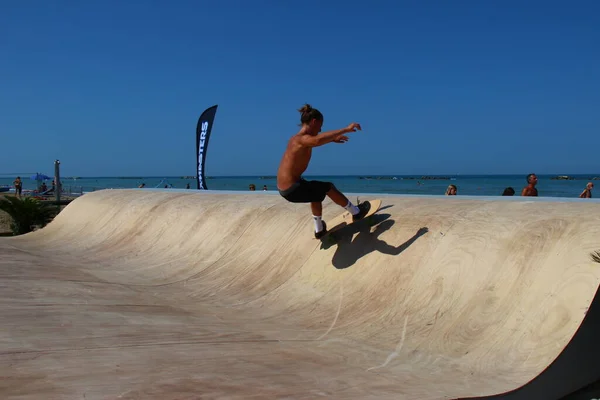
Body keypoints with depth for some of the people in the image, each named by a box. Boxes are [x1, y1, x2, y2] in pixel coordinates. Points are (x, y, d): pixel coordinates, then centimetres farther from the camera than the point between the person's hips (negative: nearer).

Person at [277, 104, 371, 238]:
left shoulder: (296, 138, 10)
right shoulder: (302, 139, -20)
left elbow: (315, 140, 35)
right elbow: (318, 140, -45)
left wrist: (333, 139, 42)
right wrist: (346, 129, -41)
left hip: (284, 188, 10)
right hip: (292, 189, -10)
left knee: (316, 192, 32)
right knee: (329, 188, 7)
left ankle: (319, 230, 46)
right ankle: (356, 212, 25)